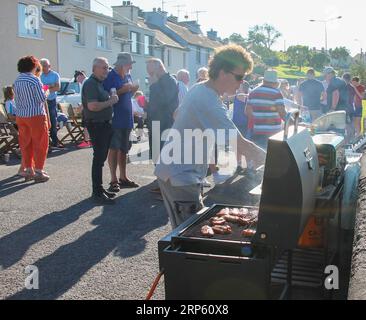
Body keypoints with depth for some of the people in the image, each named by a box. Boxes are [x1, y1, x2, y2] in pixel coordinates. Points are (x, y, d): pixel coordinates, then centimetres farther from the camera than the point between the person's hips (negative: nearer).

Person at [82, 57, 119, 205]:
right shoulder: (90, 84, -15)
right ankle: (97, 193, -3)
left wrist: (112, 98, 10)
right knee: (98, 158, -8)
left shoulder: (100, 83, 17)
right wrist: (110, 101, -17)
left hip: (105, 125, 10)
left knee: (101, 158, 14)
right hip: (97, 125, -10)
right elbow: (92, 106, -27)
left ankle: (99, 188, 24)